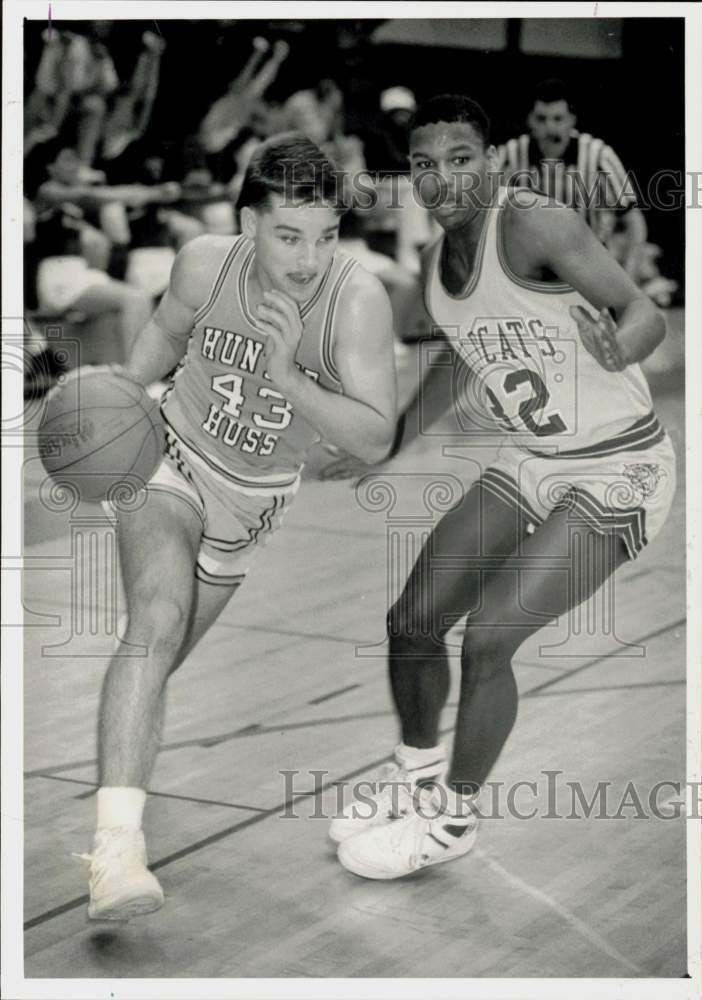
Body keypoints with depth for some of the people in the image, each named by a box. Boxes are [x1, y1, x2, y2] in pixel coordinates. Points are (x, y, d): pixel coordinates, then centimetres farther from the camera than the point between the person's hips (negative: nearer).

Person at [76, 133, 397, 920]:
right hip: (171, 463, -2)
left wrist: (289, 378, -41)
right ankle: (117, 849, -36)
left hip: (253, 502, 2)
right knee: (158, 620, -28)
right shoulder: (204, 265, -19)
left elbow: (375, 442, -29)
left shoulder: (359, 301, -25)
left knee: (160, 656, 15)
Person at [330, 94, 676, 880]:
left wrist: (617, 351, -51)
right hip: (530, 462, 8)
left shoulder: (535, 226, -22)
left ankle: (454, 818, 6)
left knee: (486, 638, -17)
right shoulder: (436, 261, 2)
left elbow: (645, 314, -29)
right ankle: (417, 782, 30)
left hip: (617, 474, -8)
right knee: (413, 623, 5)